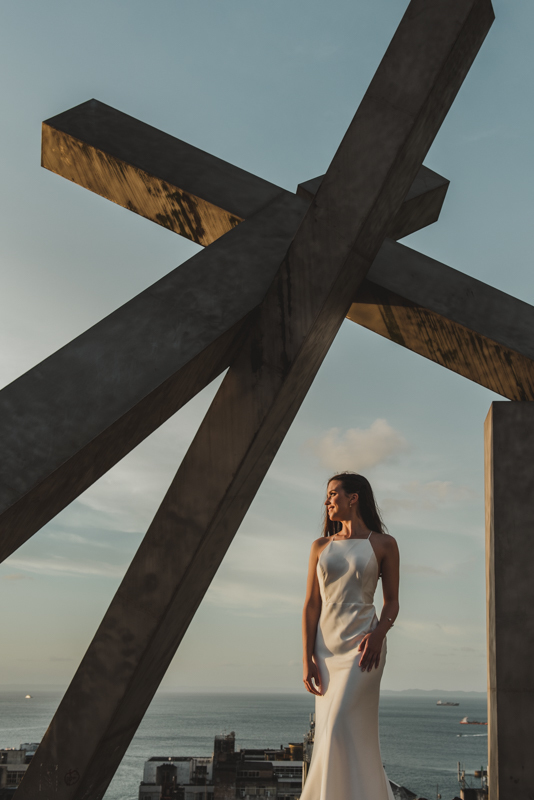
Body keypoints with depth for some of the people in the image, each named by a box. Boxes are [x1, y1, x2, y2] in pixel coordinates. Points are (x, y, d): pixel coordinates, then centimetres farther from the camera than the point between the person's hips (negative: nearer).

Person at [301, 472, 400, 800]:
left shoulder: (383, 544, 3)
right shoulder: (321, 546, 11)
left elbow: (392, 601, 5)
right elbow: (312, 604, 7)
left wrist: (378, 633, -15)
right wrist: (307, 658, -2)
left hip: (363, 644, -4)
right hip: (327, 646, 4)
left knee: (342, 727, -16)